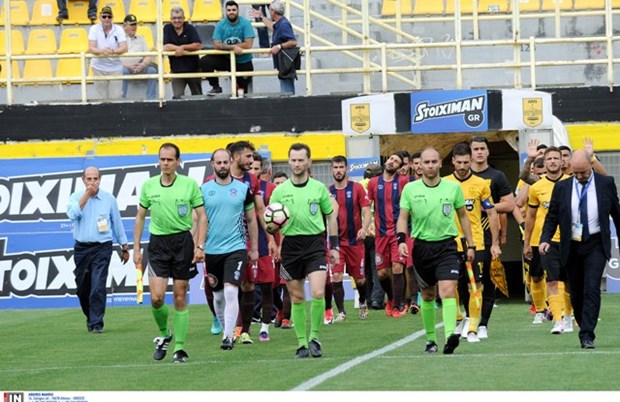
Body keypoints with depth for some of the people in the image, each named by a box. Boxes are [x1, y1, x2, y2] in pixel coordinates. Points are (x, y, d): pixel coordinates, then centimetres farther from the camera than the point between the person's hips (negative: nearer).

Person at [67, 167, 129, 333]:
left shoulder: (109, 199, 3)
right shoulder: (76, 197, 3)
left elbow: (117, 223, 11)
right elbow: (72, 214, -18)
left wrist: (124, 247, 15)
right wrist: (86, 195, -18)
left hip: (102, 247, -2)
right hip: (81, 248, 2)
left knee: (98, 287, -13)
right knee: (82, 288, 10)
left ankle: (97, 324, -9)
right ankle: (90, 317, 32)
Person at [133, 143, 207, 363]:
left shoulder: (190, 184, -3)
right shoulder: (148, 185, 3)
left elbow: (202, 217, 1)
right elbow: (140, 217, 12)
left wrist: (200, 246, -8)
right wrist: (136, 248, 8)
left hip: (183, 241, -1)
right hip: (158, 242, 1)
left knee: (180, 298, 2)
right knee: (156, 297, -9)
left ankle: (179, 347, 9)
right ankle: (164, 334, 18)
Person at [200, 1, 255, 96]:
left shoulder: (245, 23, -12)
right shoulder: (220, 25, -7)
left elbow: (248, 45, -22)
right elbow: (217, 45, -16)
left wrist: (226, 46, -19)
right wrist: (233, 47, -29)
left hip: (243, 62, -2)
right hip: (226, 59, 2)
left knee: (243, 91, 1)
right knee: (204, 62, -20)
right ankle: (216, 87, -5)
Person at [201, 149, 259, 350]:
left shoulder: (243, 189, 3)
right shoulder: (203, 190, 2)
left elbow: (251, 220, 10)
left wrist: (254, 248, 10)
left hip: (236, 249, -2)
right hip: (211, 251, 2)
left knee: (231, 291, -17)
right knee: (218, 295, 12)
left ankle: (229, 336, -17)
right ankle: (225, 329, 31)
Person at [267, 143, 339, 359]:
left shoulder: (319, 188, 4)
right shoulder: (280, 191, 4)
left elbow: (331, 216, 14)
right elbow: (270, 225, 8)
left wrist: (334, 246, 9)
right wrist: (273, 226, -17)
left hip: (315, 243, -1)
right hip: (290, 244, 1)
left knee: (318, 293, -15)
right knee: (297, 298, 5)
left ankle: (314, 337, 1)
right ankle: (302, 343, 14)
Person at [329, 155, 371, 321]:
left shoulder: (357, 188, -2)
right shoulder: (328, 192, 4)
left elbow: (366, 212, -5)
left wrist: (364, 228, -22)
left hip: (355, 240, -1)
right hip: (335, 241, 1)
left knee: (360, 278, 10)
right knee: (336, 276, -13)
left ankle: (362, 303, 38)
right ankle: (341, 312, -4)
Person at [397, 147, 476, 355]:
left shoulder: (453, 187, 2)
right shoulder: (410, 189, 2)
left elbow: (463, 216, 12)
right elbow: (403, 217, 3)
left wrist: (470, 244, 12)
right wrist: (401, 239, -14)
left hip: (446, 246, -2)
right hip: (422, 246, 2)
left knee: (448, 291, -19)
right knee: (427, 295, 11)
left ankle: (451, 334, -29)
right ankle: (430, 339, 23)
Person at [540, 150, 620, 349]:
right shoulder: (561, 187, 2)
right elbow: (552, 217, 5)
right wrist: (545, 239, -12)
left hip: (596, 245, -2)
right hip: (571, 247, 2)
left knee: (592, 288, -15)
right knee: (576, 293, 8)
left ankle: (587, 335, -17)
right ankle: (584, 328, 25)